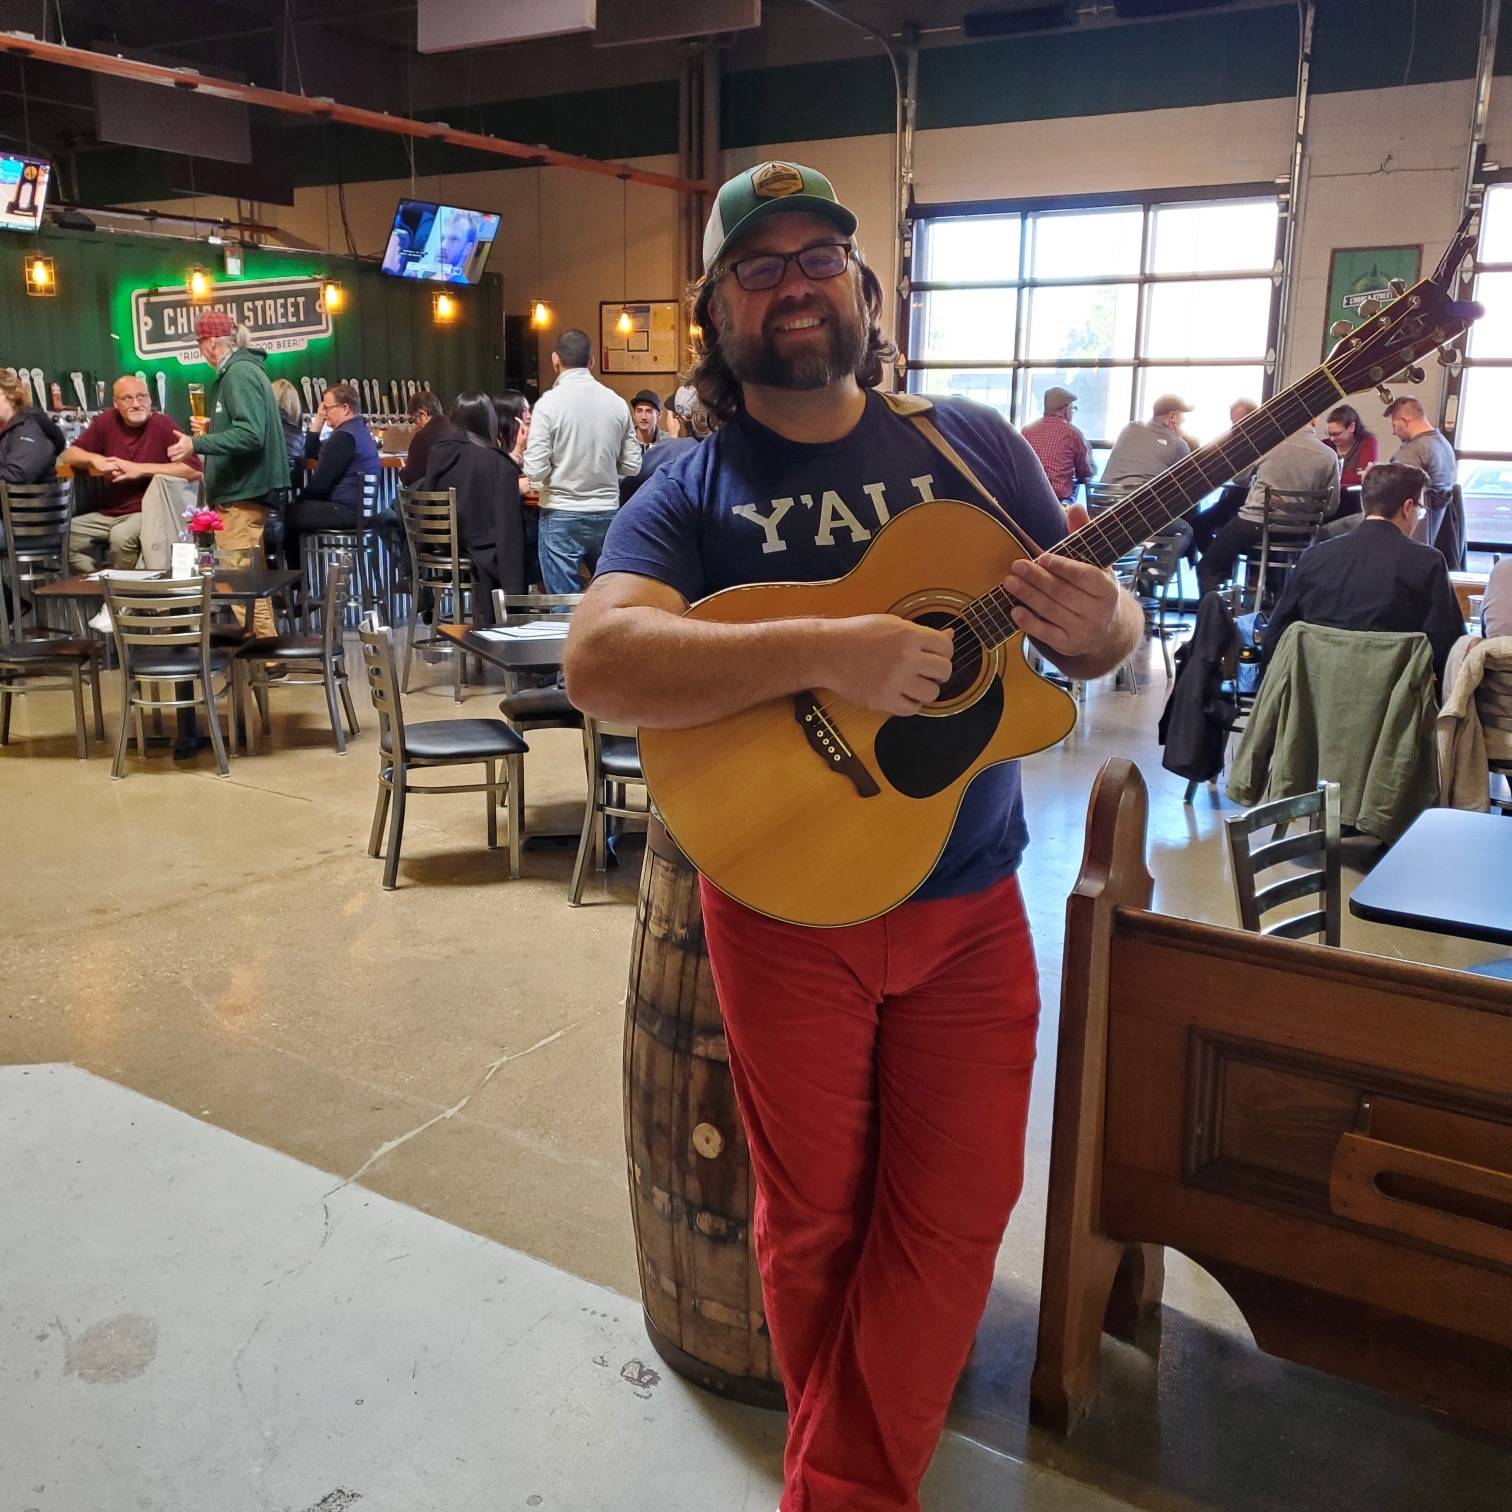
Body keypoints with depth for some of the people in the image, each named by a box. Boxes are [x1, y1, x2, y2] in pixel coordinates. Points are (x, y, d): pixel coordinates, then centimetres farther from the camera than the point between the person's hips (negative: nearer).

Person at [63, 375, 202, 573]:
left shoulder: (162, 425, -10)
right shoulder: (107, 421, 6)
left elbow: (194, 471, -20)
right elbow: (69, 455, 14)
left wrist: (141, 469, -18)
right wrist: (95, 459, -9)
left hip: (147, 512, -6)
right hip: (109, 512, 6)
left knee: (121, 535, -33)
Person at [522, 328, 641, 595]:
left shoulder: (549, 403, -11)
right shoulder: (616, 402, -1)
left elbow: (536, 470, -14)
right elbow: (632, 466, 4)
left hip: (561, 515, -3)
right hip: (608, 513, 4)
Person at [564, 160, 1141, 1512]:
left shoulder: (972, 444, 2)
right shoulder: (692, 492, -5)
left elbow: (1098, 626, 6)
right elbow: (600, 665, -23)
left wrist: (1100, 626, -20)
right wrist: (824, 653, -33)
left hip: (967, 905, 2)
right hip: (785, 908, -2)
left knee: (954, 1215, 7)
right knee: (814, 1220, 13)